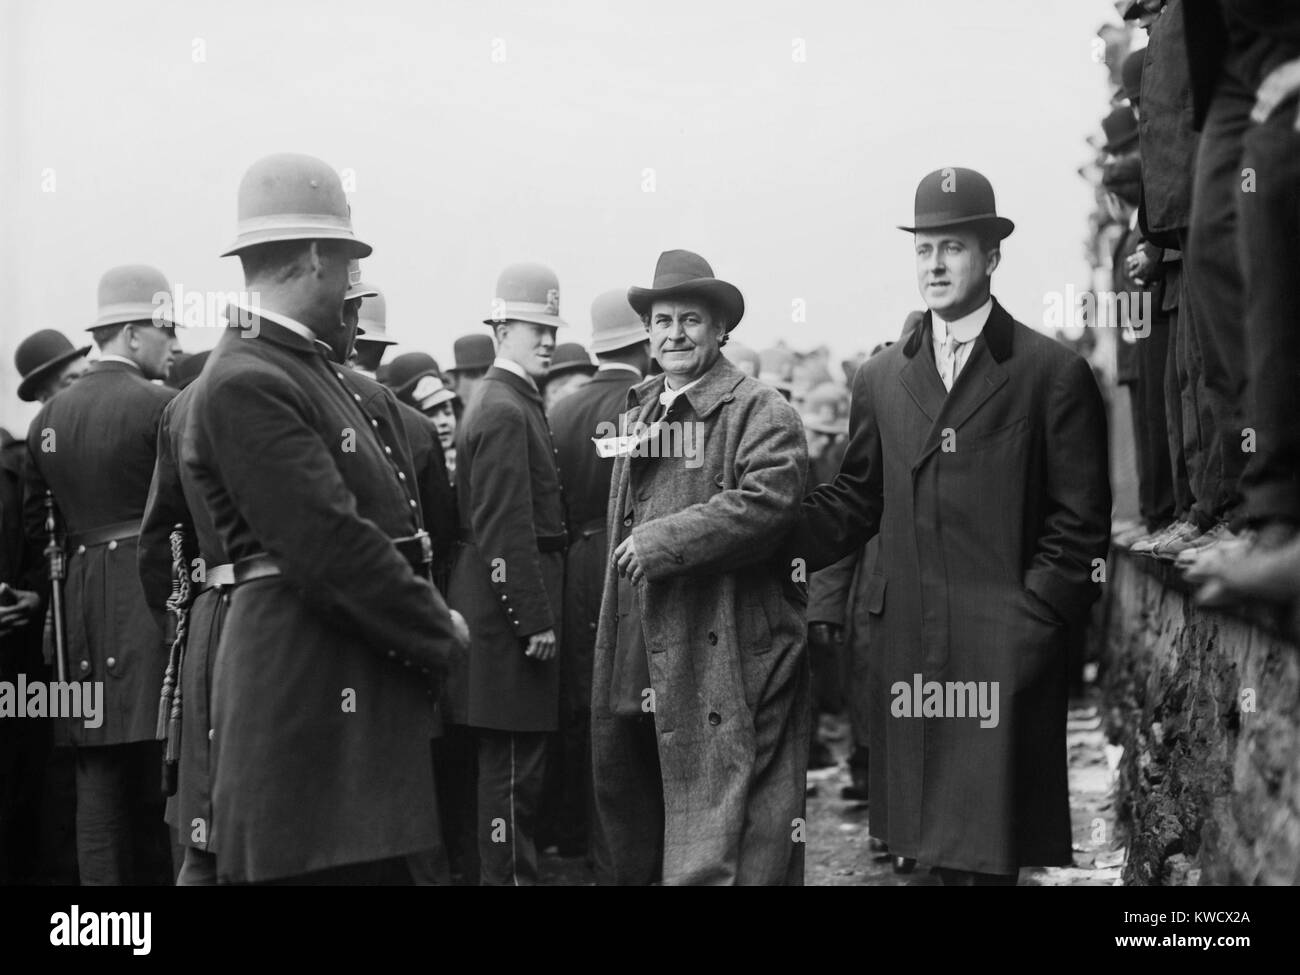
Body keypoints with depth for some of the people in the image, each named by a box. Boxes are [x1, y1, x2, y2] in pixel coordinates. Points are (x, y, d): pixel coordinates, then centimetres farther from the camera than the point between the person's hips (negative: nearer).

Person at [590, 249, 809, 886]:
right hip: (638, 660, 8)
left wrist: (662, 541, -20)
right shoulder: (637, 411, 18)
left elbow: (767, 501, -21)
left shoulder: (761, 411, -6)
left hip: (726, 659, -8)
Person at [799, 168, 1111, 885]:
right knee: (935, 847, 7)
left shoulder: (1054, 373, 0)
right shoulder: (881, 378, 14)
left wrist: (1033, 618, -9)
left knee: (987, 851, -4)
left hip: (1004, 652, -4)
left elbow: (1080, 521, -1)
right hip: (908, 646, 4)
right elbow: (854, 499, 17)